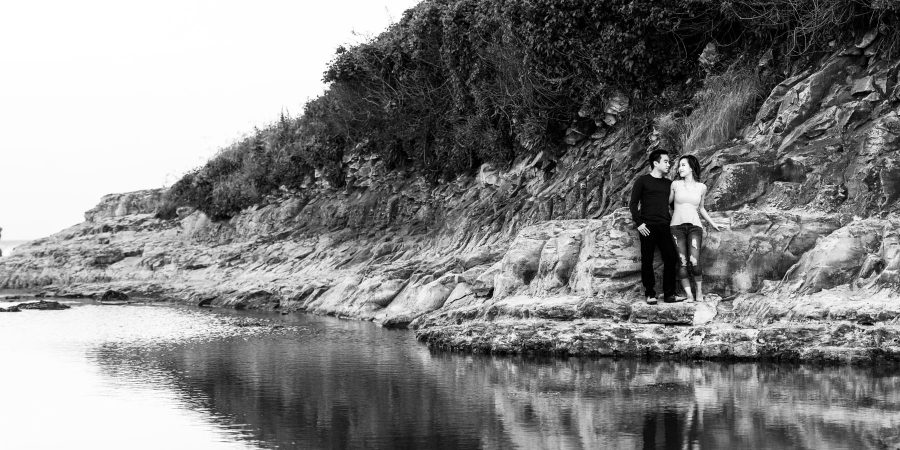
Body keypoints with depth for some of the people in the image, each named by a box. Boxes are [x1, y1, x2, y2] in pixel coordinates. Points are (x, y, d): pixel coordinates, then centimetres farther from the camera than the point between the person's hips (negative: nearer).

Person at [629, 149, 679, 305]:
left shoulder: (668, 183, 17)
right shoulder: (643, 181, 4)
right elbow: (633, 204, 2)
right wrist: (638, 223, -8)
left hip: (665, 226, 4)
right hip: (648, 227, -4)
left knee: (670, 258, -6)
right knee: (647, 261, -2)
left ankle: (669, 294, -1)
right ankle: (650, 294, 3)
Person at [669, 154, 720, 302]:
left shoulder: (701, 187, 9)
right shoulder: (675, 185, 5)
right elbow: (667, 203, 16)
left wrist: (711, 223, 24)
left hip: (694, 226, 0)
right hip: (677, 225, 0)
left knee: (694, 262, -14)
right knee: (683, 263, -8)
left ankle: (699, 291, 6)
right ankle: (689, 294, -2)